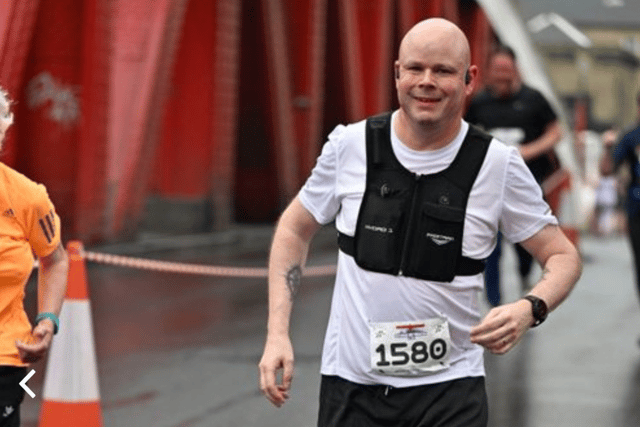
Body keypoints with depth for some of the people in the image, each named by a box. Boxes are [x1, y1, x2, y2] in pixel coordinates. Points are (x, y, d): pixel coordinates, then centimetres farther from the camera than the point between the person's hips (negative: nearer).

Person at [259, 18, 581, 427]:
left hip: (449, 388, -1)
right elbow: (295, 228, 10)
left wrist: (529, 309, -21)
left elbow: (563, 256, 1)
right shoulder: (350, 144, -4)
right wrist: (278, 334, 0)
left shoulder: (498, 164, -7)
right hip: (351, 381, 2)